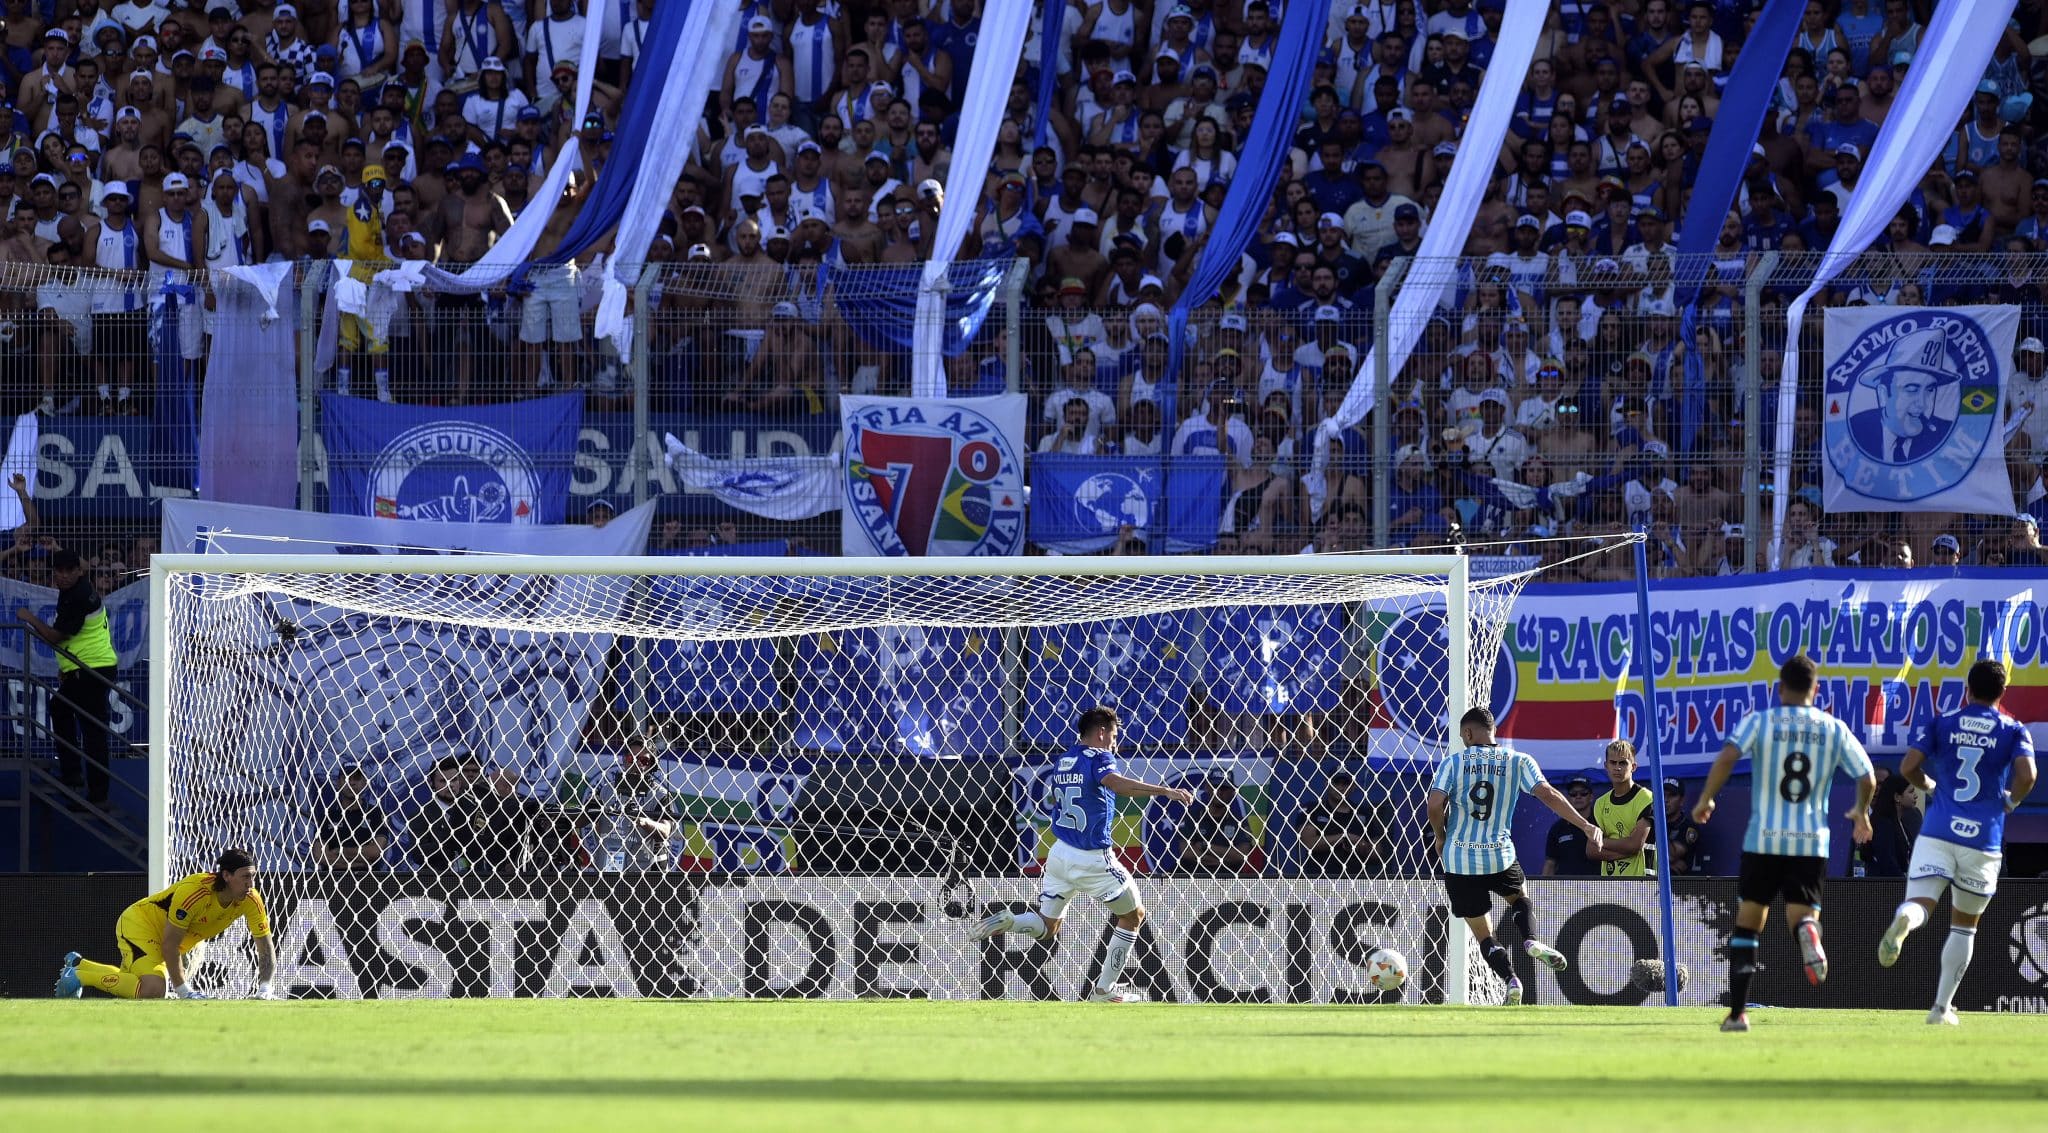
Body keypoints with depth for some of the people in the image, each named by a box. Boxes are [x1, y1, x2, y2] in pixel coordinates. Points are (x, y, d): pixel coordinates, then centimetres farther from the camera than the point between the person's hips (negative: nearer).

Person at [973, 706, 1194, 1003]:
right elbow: (1113, 781, -33)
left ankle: (1007, 921, -17)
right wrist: (1164, 790, -41)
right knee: (1134, 915, 13)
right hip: (1093, 860, -6)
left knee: (1046, 928, 15)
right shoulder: (1098, 758, -11)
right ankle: (1104, 989, 13)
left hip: (1060, 853, 6)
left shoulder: (1062, 762, 12)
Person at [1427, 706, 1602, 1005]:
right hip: (1500, 857, 1)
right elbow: (1548, 795, -9)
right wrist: (1587, 826, -8)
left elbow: (1435, 805, -11)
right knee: (1520, 897, 31)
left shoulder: (1454, 762, -2)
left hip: (1460, 859, -1)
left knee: (1483, 934, 9)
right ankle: (1531, 940, 0)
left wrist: (1441, 836, 8)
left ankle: (1509, 979, -15)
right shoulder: (1518, 762, 2)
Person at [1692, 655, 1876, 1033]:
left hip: (1763, 839, -1)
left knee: (1747, 924, 12)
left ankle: (1737, 1012, 10)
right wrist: (1861, 814, 26)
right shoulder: (1834, 729, 6)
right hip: (1811, 843, 1)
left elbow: (1727, 756, -17)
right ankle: (1808, 931, -38)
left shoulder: (1759, 722, 0)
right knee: (1801, 914, 2)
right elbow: (1867, 779, 6)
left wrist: (1706, 800, -4)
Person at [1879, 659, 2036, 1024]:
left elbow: (1908, 767, 0)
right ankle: (1942, 1006, 15)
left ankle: (1903, 920, -49)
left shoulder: (1941, 724, 8)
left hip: (1938, 831, 0)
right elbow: (2026, 775, -11)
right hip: (1984, 840, 0)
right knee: (1964, 926, 15)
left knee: (1919, 903, -11)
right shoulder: (2013, 731, 5)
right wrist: (2010, 802, 9)